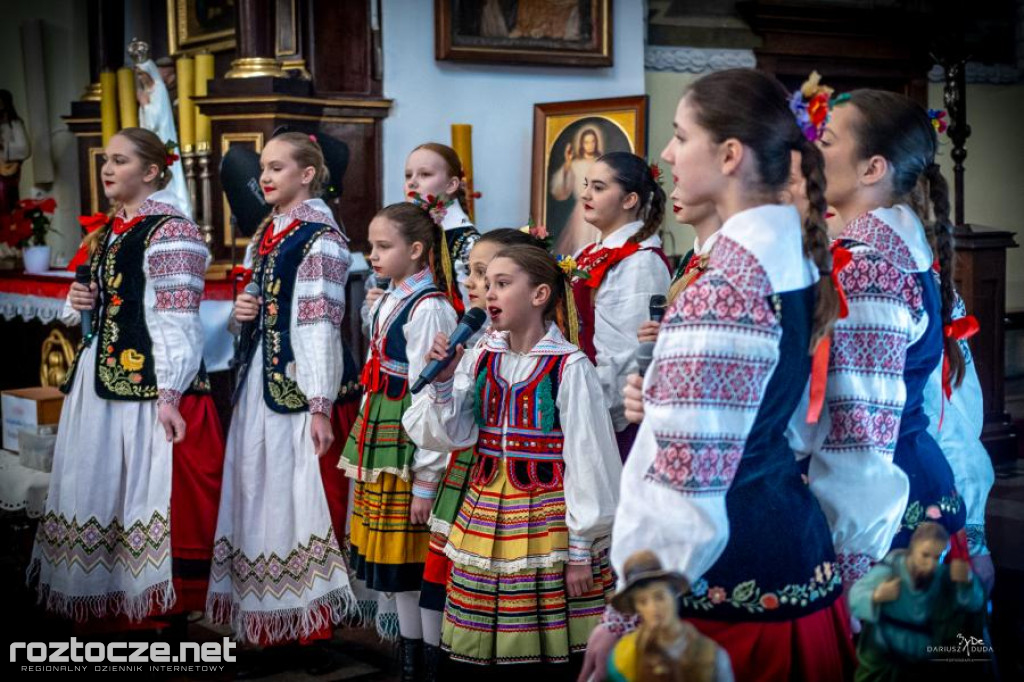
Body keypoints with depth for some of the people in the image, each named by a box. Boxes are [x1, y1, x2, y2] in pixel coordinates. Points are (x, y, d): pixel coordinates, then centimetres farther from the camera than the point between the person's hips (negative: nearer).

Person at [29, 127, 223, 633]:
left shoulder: (170, 232, -10)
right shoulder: (103, 233, 17)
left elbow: (176, 323, -16)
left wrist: (169, 395, -22)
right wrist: (77, 302, 4)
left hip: (148, 387, -9)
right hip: (96, 382, 9)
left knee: (150, 493, -6)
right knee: (96, 493, 12)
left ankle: (166, 609, 3)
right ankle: (105, 603, 22)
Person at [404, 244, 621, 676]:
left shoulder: (569, 367, -11)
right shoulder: (480, 359, 6)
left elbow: (587, 461, -9)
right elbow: (449, 435, 5)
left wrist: (581, 551, -8)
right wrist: (442, 381, -9)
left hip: (546, 521, -5)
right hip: (486, 517, 5)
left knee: (551, 655, 1)